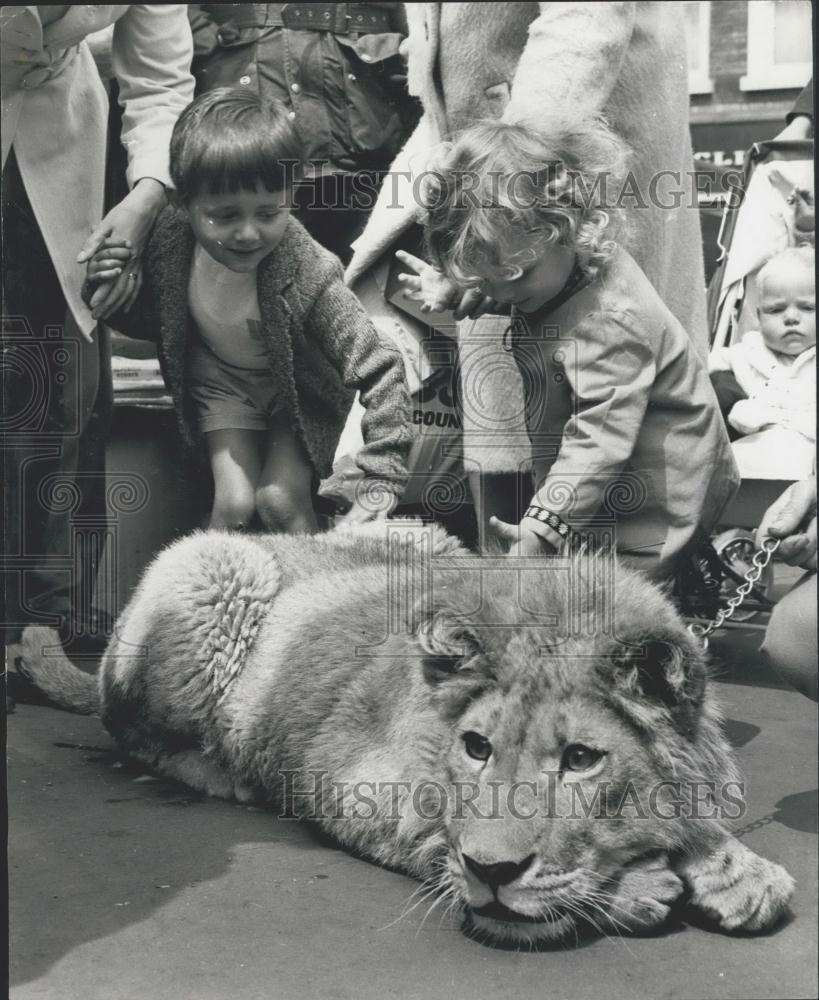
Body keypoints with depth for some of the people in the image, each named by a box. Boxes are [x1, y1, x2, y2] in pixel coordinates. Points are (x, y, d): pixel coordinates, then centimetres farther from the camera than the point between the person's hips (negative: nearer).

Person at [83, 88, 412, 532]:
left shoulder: (308, 275, -37)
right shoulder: (170, 240, -24)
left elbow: (381, 371, -34)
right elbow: (149, 319, -2)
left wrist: (381, 487, -39)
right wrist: (107, 288, -25)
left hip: (300, 386, -2)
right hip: (222, 377, 2)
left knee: (280, 501, -12)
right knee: (234, 504, -9)